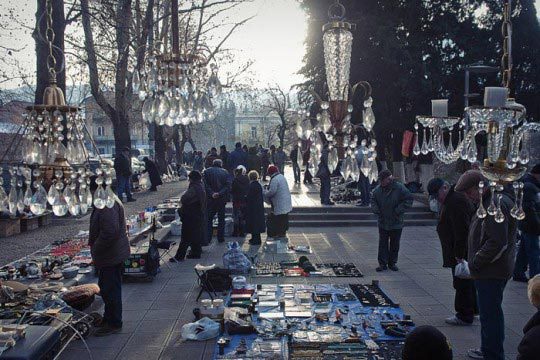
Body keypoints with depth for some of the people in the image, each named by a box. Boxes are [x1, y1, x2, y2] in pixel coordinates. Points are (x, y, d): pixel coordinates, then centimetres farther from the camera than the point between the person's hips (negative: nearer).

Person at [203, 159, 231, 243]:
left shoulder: (207, 171, -1)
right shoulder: (225, 172, 2)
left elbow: (205, 185, -12)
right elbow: (228, 186, -8)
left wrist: (211, 194, -15)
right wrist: (220, 193, -14)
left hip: (210, 199, -1)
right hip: (222, 199, 1)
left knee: (209, 218, 8)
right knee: (221, 219, 11)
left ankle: (207, 238, 4)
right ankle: (221, 238, 12)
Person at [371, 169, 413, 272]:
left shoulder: (399, 188, -11)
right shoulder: (378, 189, 1)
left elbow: (409, 199, -9)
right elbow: (373, 200, 16)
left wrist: (398, 211, -15)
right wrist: (376, 210, -2)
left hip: (396, 223, -2)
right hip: (382, 222, 3)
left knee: (395, 244, 8)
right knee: (383, 244, 4)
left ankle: (392, 263, 21)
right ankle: (382, 263, 10)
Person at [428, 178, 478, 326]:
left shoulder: (456, 201, -22)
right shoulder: (450, 200, 13)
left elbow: (461, 230, -26)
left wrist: (459, 254, -25)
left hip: (461, 251, -11)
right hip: (461, 251, 11)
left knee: (462, 283, -2)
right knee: (467, 281, 20)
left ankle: (464, 316, 6)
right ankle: (472, 310, 32)